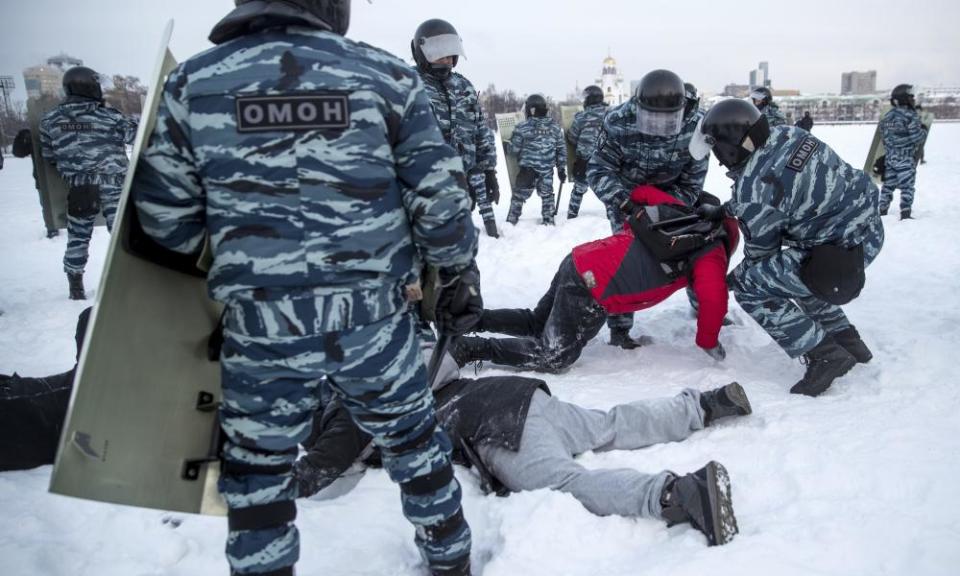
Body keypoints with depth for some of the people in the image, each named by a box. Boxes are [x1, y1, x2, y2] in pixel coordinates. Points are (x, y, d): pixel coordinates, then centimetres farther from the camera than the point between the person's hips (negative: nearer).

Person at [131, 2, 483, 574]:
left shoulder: (192, 83, -2)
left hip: (261, 327, -1)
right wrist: (459, 275, 12)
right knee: (412, 437, 24)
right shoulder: (386, 74, -3)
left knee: (257, 468, 21)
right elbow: (440, 198, -4)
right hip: (376, 317, 2)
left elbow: (166, 220, 2)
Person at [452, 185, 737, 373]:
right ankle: (467, 348, -7)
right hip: (592, 292, -8)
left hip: (578, 260, 8)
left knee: (535, 323, 28)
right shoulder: (710, 254, -2)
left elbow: (641, 191, 26)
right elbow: (714, 300, -15)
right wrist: (709, 342, 0)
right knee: (552, 358, -1)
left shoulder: (678, 211, 17)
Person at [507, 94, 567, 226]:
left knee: (519, 195, 7)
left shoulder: (522, 128, -10)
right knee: (547, 195, 20)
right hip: (547, 170, 3)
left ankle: (511, 221, 9)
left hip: (527, 169, -3)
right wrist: (562, 169, 15)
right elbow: (561, 150, 8)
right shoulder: (554, 127, 4)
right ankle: (548, 221, 24)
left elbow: (514, 149, -6)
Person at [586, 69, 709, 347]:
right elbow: (598, 170, -22)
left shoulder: (695, 125, -25)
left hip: (671, 194, 3)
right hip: (625, 194, -3)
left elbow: (691, 183, -15)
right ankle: (619, 327, -7)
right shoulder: (618, 123, -31)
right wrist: (621, 200, -40)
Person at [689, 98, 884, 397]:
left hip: (838, 253, -9)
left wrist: (739, 276, 12)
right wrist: (723, 210, 21)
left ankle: (825, 355, -4)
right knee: (788, 272, 29)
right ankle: (847, 339, 33)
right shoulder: (784, 134, -2)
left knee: (749, 285, -5)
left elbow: (760, 248, -7)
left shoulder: (753, 188, -24)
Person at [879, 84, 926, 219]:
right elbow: (916, 137, -14)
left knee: (888, 184, 13)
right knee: (907, 186, -2)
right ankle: (905, 213, -5)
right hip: (906, 158, -6)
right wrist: (924, 131, 6)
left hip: (890, 157, 6)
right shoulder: (910, 115, -13)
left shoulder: (886, 117, 8)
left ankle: (882, 210, 17)